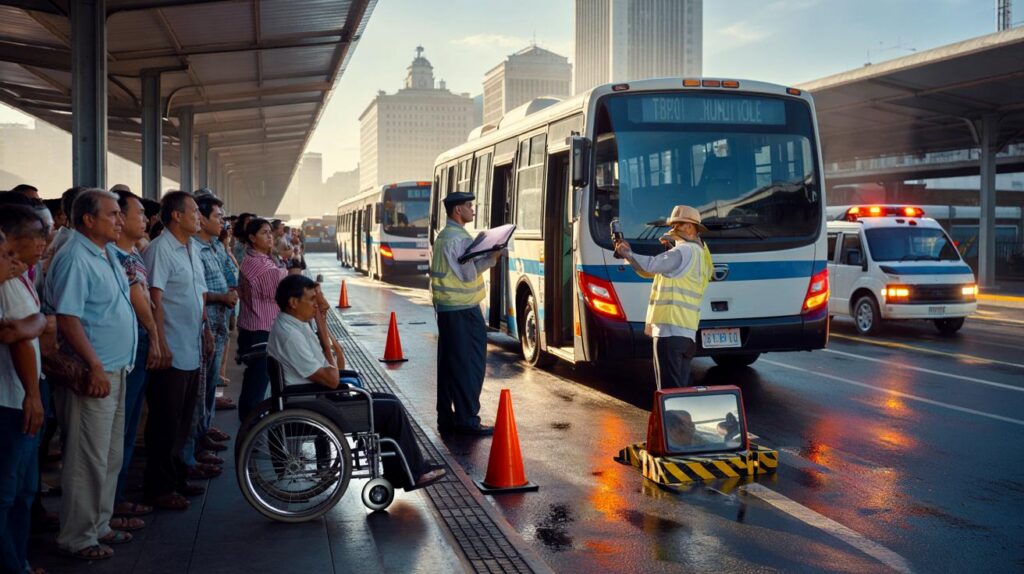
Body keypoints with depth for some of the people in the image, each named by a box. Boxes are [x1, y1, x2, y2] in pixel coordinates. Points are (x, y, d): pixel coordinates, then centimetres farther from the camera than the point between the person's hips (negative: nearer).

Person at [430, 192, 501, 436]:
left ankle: (446, 416, 17)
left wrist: (487, 258, 5)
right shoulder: (459, 238, -15)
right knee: (469, 365, -6)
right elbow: (468, 273, -18)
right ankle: (467, 419, -4)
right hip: (463, 309, -10)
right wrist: (491, 258, -10)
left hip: (445, 308, 10)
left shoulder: (443, 236, 17)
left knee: (448, 364, 12)